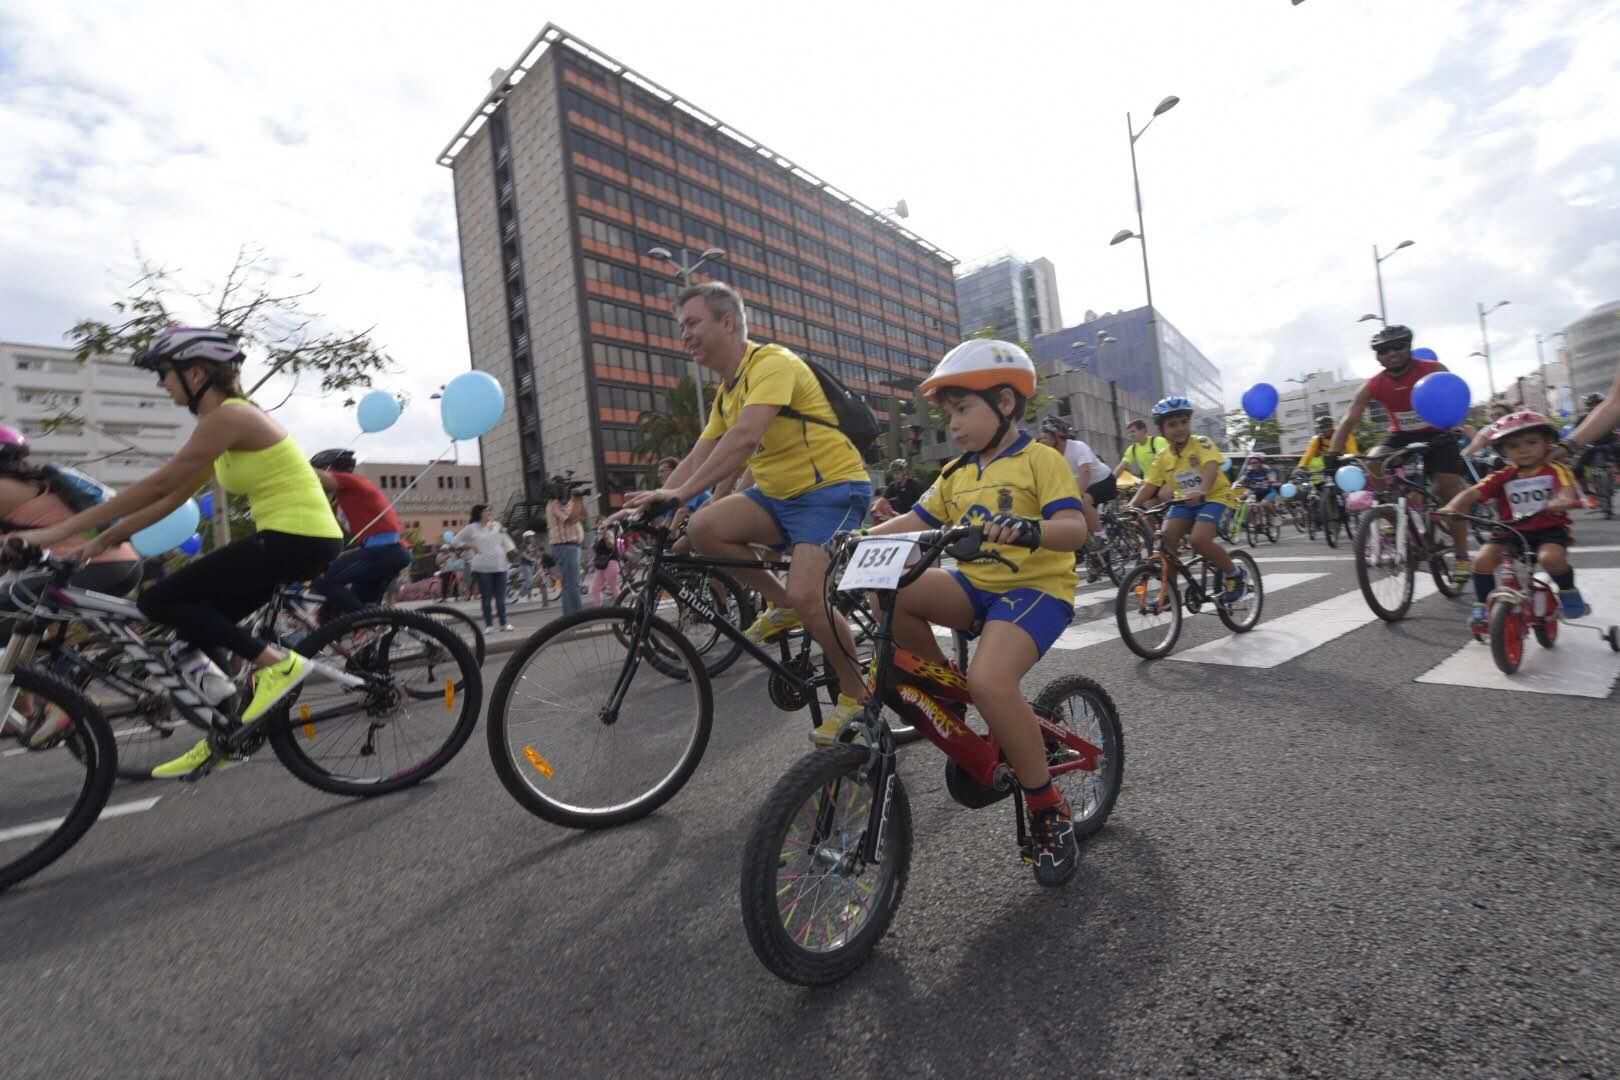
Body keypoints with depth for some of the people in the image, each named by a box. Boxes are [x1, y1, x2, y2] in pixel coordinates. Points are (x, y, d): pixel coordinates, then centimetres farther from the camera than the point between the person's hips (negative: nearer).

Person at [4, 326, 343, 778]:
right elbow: (172, 498, 21)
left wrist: (60, 529, -8)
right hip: (294, 539, 9)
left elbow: (157, 486, -13)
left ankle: (276, 663, -7)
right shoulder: (226, 421, 18)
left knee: (160, 601, -6)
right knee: (200, 620, 15)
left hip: (298, 538, -9)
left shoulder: (228, 416, -11)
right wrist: (102, 540, 17)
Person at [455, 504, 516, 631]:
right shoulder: (471, 528, 1)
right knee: (486, 597, 1)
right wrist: (470, 547, -4)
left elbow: (506, 541, 16)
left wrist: (513, 550, 4)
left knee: (501, 596, 7)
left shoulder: (497, 525, 10)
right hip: (483, 567, -3)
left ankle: (504, 623, 14)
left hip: (500, 566, 3)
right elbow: (457, 540, 7)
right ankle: (489, 624, 10)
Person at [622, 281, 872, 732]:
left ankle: (857, 691, 3)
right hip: (779, 494, 8)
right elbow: (696, 458, 11)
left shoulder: (772, 363, -15)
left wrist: (680, 492, -36)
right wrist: (653, 504, -1)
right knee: (703, 528, -14)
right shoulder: (726, 392, 14)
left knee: (805, 596, -23)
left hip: (833, 488, -8)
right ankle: (782, 605, 5)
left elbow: (744, 437, -31)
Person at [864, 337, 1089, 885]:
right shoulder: (956, 475, 13)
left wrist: (1029, 529, -40)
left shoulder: (1040, 460, -6)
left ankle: (1049, 811, -6)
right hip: (976, 583, 6)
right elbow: (914, 521, 9)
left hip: (1036, 586, -5)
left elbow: (1076, 528, -18)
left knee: (989, 681, -31)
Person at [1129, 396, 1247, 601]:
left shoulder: (1201, 443, -14)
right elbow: (1149, 485, -4)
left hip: (1215, 497, -5)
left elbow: (1211, 467, -31)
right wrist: (1132, 506, -21)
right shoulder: (1163, 457, 0)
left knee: (1199, 540, -27)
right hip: (1185, 501, 5)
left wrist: (1201, 492, -51)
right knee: (1166, 537, -19)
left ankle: (1236, 574, 0)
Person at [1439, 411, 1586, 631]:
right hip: (1511, 531, 2)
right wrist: (1453, 507, -31)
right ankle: (1482, 606, -1)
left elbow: (1567, 491, -22)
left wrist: (1562, 501, -47)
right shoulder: (1503, 476, 2)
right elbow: (1472, 492, -10)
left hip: (1549, 529, -2)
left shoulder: (1555, 470, -2)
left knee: (1551, 558, -31)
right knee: (1482, 561, -20)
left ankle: (1568, 592, 2)